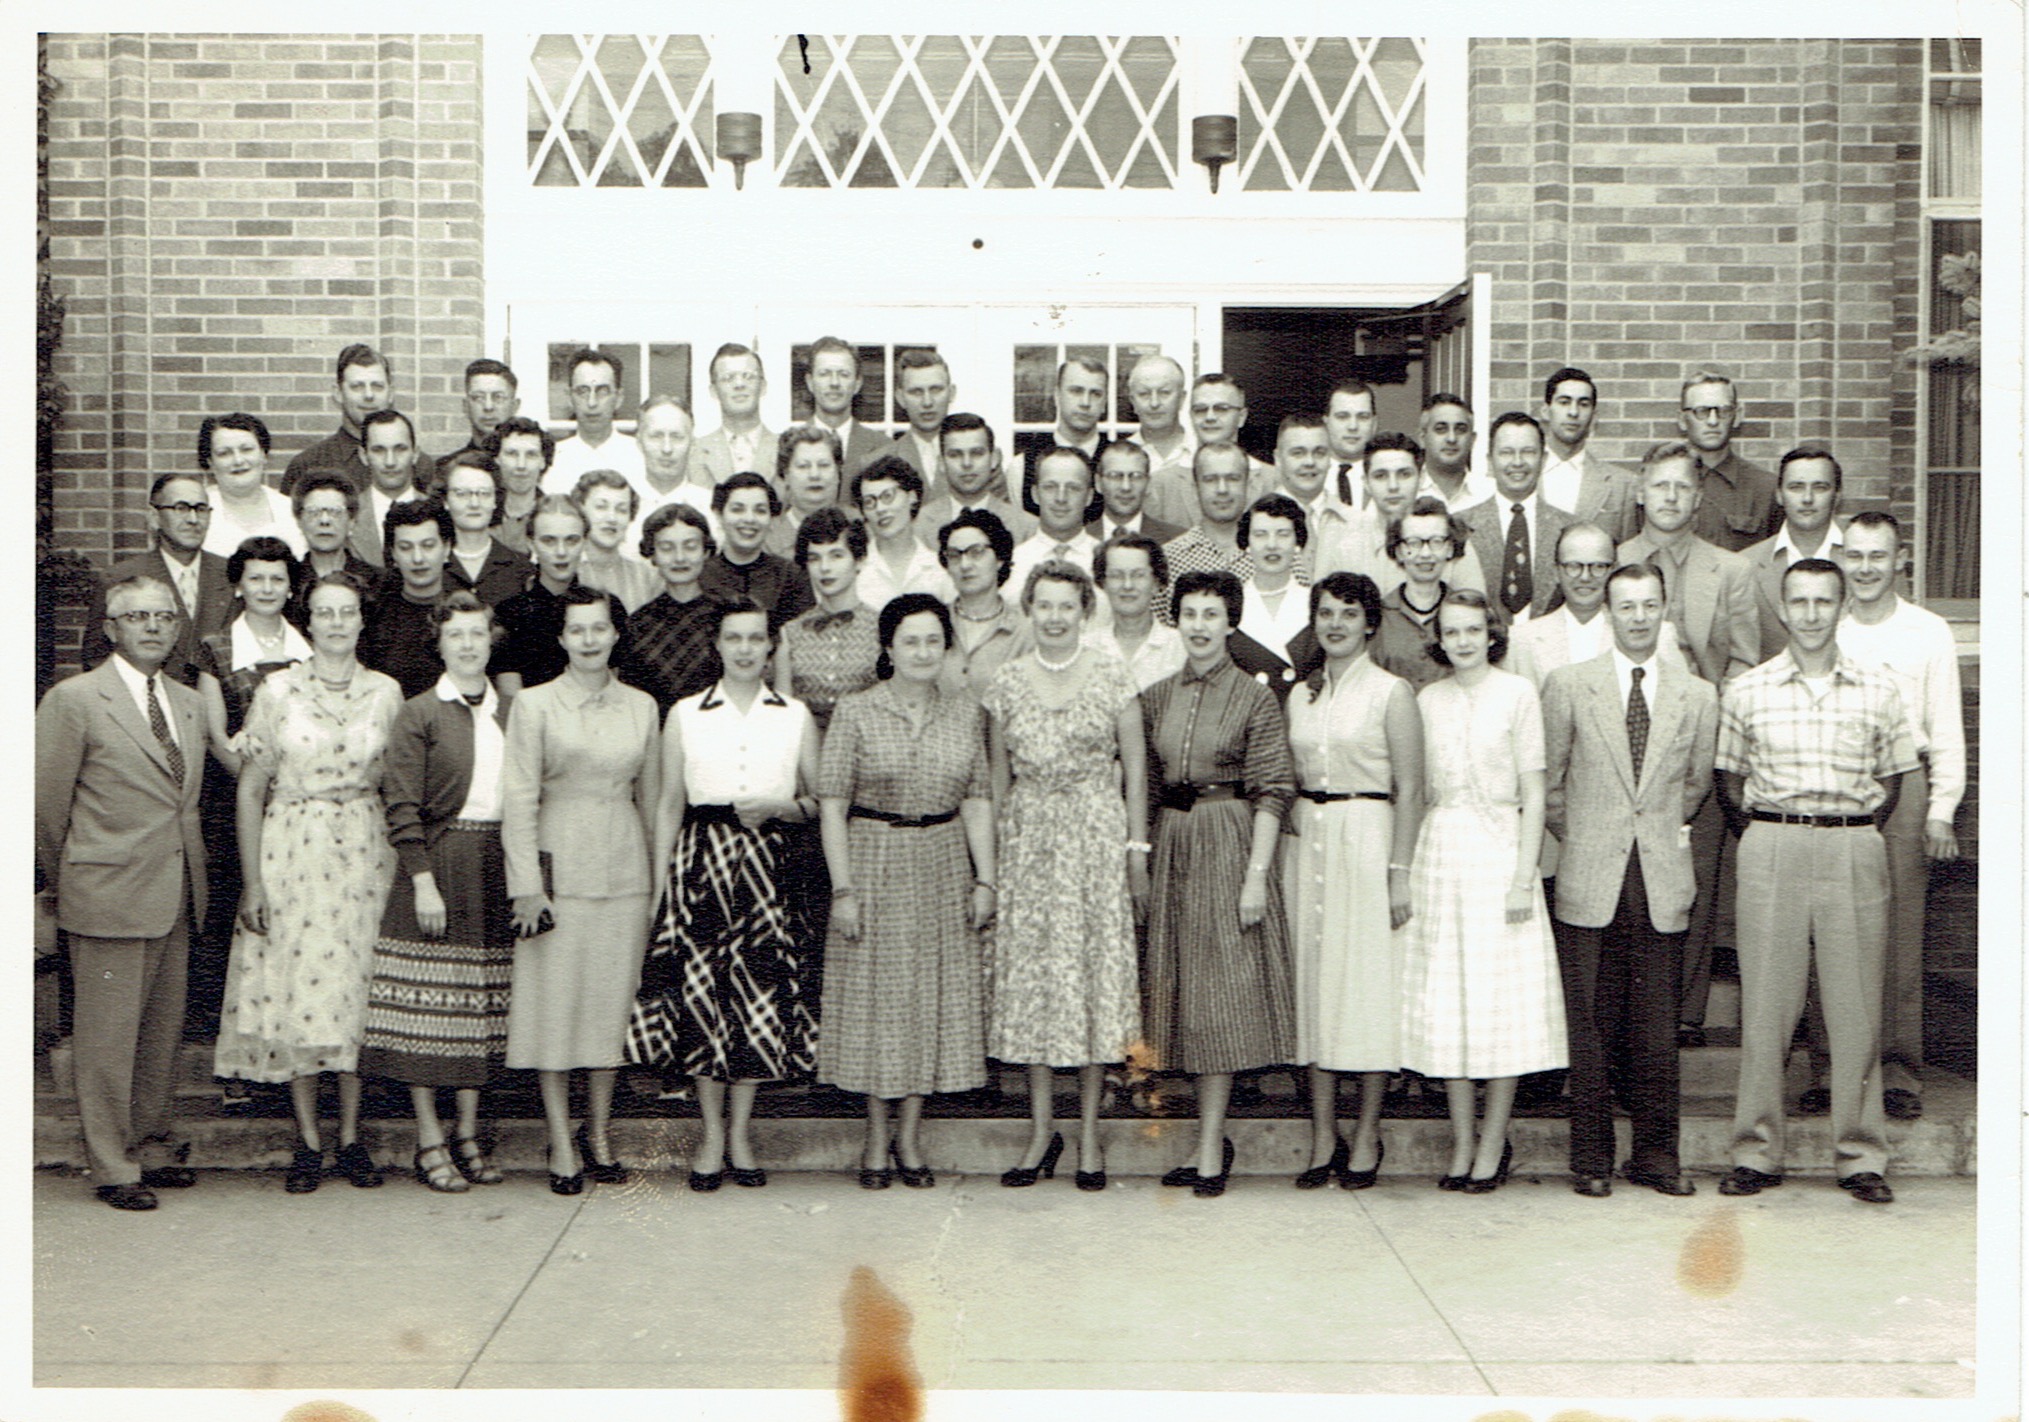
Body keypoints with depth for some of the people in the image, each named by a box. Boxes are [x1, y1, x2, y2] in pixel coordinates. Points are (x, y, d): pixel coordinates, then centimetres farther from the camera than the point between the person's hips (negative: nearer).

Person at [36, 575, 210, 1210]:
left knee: (164, 1028, 12)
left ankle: (150, 1149, 24)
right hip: (109, 894, -6)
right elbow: (47, 806, -2)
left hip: (177, 896, 6)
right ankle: (112, 1168, 10)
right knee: (109, 1034, 0)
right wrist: (54, 890, 3)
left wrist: (193, 879, 15)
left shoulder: (188, 704, 14)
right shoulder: (73, 699, -5)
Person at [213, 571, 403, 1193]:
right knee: (295, 991, -1)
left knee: (355, 991, 4)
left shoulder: (386, 692, 4)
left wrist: (401, 865, 3)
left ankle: (351, 1136, 14)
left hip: (365, 855, 2)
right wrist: (251, 882, -4)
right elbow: (250, 791, 0)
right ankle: (308, 1141, 10)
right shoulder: (278, 691, -2)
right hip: (292, 854, -1)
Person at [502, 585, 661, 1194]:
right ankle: (562, 1143, 9)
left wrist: (661, 878, 10)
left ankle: (600, 1137, 19)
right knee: (554, 1003, -1)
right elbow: (519, 799, -3)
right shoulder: (534, 704, 0)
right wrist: (527, 885, -9)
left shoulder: (641, 707, 9)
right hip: (560, 866, -3)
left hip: (625, 870, 3)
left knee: (613, 1001, 6)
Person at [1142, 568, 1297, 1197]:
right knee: (1181, 989, 7)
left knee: (1220, 994, -4)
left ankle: (1209, 1153, -1)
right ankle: (1213, 1141, 17)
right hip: (1170, 845, 5)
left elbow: (1271, 792, -7)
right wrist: (1140, 860, 8)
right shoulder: (1156, 697, 10)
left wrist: (1256, 874, -14)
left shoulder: (1255, 697, -3)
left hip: (1228, 843, -5)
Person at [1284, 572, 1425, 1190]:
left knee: (1368, 982, -1)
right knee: (1312, 981, 5)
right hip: (1306, 842, 5)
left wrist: (1400, 871, -13)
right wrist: (1286, 850, 7)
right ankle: (1323, 1136, 12)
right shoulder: (1300, 695, 12)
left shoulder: (1391, 693, -3)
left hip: (1367, 839, -5)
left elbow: (1409, 790, -7)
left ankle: (1367, 1134, 11)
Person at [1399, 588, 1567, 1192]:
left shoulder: (1517, 693, -1)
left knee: (1502, 999, -1)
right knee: (1443, 1001, 4)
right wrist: (1408, 872, 5)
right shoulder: (1429, 700, 10)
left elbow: (1533, 793, -3)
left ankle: (1493, 1143, 11)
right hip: (1439, 853, 3)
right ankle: (1461, 1142, 14)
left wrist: (1523, 877, -10)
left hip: (1498, 848, -3)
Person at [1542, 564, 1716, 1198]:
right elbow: (1547, 781, 8)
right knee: (1591, 1027, 2)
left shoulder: (1698, 695, 8)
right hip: (1590, 882, -1)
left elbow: (1696, 784, 19)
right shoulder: (1567, 684, 2)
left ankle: (1656, 1154, 17)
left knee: (1657, 1028, 5)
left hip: (1663, 883, 2)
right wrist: (1580, 839, 10)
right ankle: (1591, 1158, 12)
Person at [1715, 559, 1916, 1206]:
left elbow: (1890, 783, 13)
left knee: (1856, 1006, 2)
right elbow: (1730, 781, 12)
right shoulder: (1745, 691, 5)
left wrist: (1855, 836, 4)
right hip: (1770, 850, 0)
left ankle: (1860, 1156, 12)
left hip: (1855, 851, 0)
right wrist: (1767, 830, 3)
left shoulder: (1879, 692, 6)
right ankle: (1757, 1152, 10)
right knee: (1765, 1005, 2)